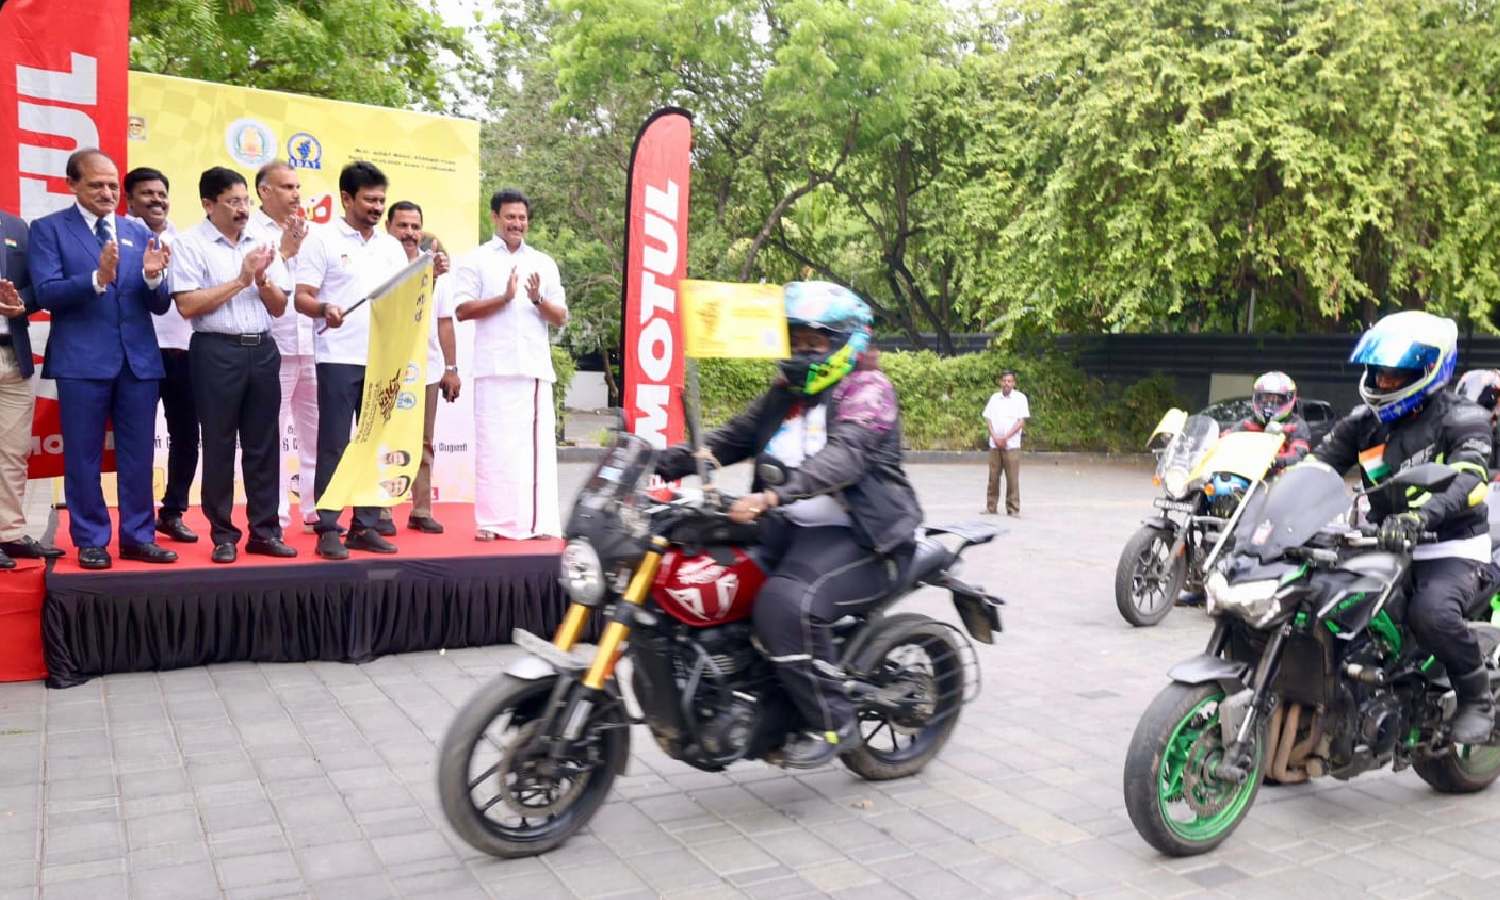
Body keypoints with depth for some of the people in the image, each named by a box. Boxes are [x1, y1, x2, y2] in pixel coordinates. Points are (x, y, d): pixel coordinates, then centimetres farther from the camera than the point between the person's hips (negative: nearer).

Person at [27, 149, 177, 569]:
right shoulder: (48, 229, 3)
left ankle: (138, 537, 16)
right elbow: (46, 294, -10)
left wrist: (153, 277, -14)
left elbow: (159, 305, 8)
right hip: (81, 360, -3)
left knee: (138, 455, 7)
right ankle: (91, 541, 14)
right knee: (83, 456, 4)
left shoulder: (140, 233, 13)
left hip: (139, 358, 3)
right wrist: (96, 278, -25)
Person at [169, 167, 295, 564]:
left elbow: (279, 307, 12)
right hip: (217, 352, -4)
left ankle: (264, 530, 14)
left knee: (263, 443, 7)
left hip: (263, 350, 5)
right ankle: (223, 534, 11)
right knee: (219, 444, 2)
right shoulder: (190, 244, -2)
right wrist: (241, 280, -10)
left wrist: (262, 279, -6)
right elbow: (188, 306, -12)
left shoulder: (262, 244, 13)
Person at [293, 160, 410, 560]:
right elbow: (302, 298, -5)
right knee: (334, 445, -2)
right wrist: (324, 310, -26)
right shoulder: (322, 239, 0)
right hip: (339, 358, -5)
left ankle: (365, 526, 14)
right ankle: (328, 529, 4)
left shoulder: (392, 246, 15)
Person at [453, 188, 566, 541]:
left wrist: (538, 300, -6)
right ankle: (491, 521, 2)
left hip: (535, 367, 3)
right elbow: (462, 310, -2)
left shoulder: (544, 263, 17)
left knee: (538, 443, 0)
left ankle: (540, 521, 3)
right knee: (494, 444, -3)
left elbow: (561, 318, 13)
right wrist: (504, 298, -12)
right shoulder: (476, 260, 8)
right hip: (495, 369, -3)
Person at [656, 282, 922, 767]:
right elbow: (728, 440, 10)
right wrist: (660, 464, -6)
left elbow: (843, 457, -27)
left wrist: (773, 495, -43)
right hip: (795, 530, 8)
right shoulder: (786, 394, 17)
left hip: (860, 539, -8)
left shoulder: (866, 389, -8)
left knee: (787, 604, -31)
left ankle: (833, 724, -13)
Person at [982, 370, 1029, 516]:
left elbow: (1021, 422, -5)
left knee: (1013, 478, -3)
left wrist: (1005, 438, -11)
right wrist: (995, 437, -7)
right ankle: (990, 507, 12)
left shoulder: (1020, 398, 0)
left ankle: (1013, 509, 2)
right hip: (994, 444, 3)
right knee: (993, 477, 5)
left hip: (1012, 445, -3)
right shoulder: (994, 397, 10)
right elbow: (988, 419, 7)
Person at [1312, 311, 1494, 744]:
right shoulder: (1365, 422, 7)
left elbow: (1467, 479, -27)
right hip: (1386, 546, 6)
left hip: (1449, 549, -5)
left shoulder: (1462, 420, -9)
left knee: (1431, 612, -33)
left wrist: (1419, 517, -46)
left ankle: (1478, 698, -7)